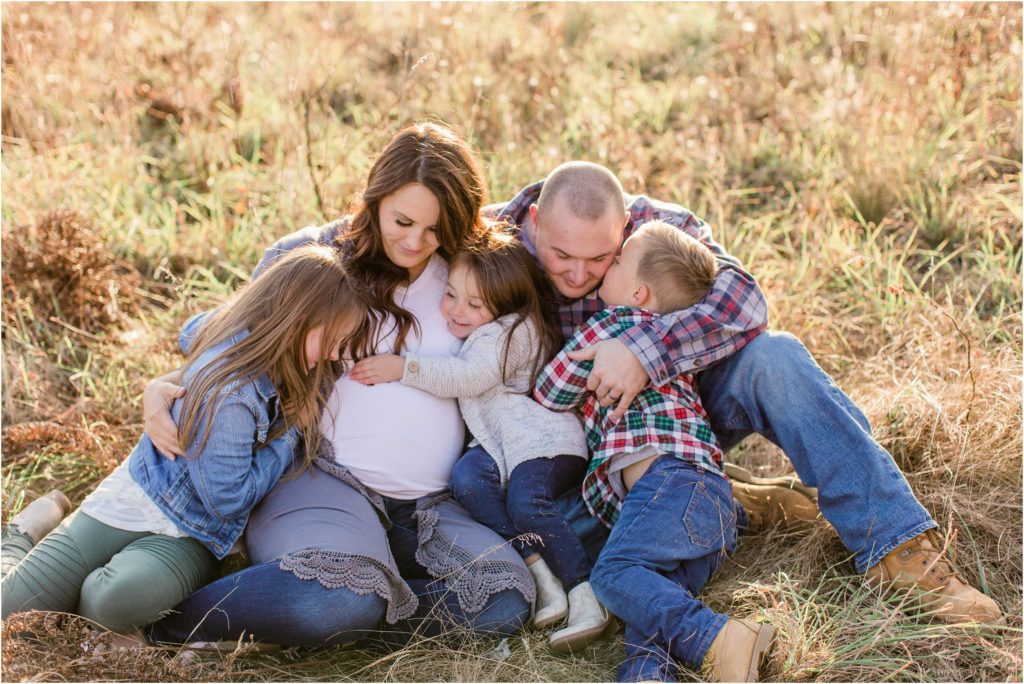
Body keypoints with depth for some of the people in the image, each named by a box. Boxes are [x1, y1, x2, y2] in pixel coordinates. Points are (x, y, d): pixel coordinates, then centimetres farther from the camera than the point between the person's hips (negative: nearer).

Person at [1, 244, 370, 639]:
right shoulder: (229, 390, -29)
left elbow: (194, 331, 21)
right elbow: (228, 500, -19)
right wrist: (291, 431, -14)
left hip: (187, 537, 6)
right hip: (137, 503, -6)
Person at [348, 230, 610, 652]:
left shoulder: (512, 332, -11)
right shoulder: (475, 335, 16)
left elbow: (467, 377, -23)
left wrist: (403, 368, -25)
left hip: (545, 439, -8)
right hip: (497, 443, 8)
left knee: (526, 501, -32)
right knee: (466, 478, -24)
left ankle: (585, 593, -24)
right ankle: (540, 576, -26)